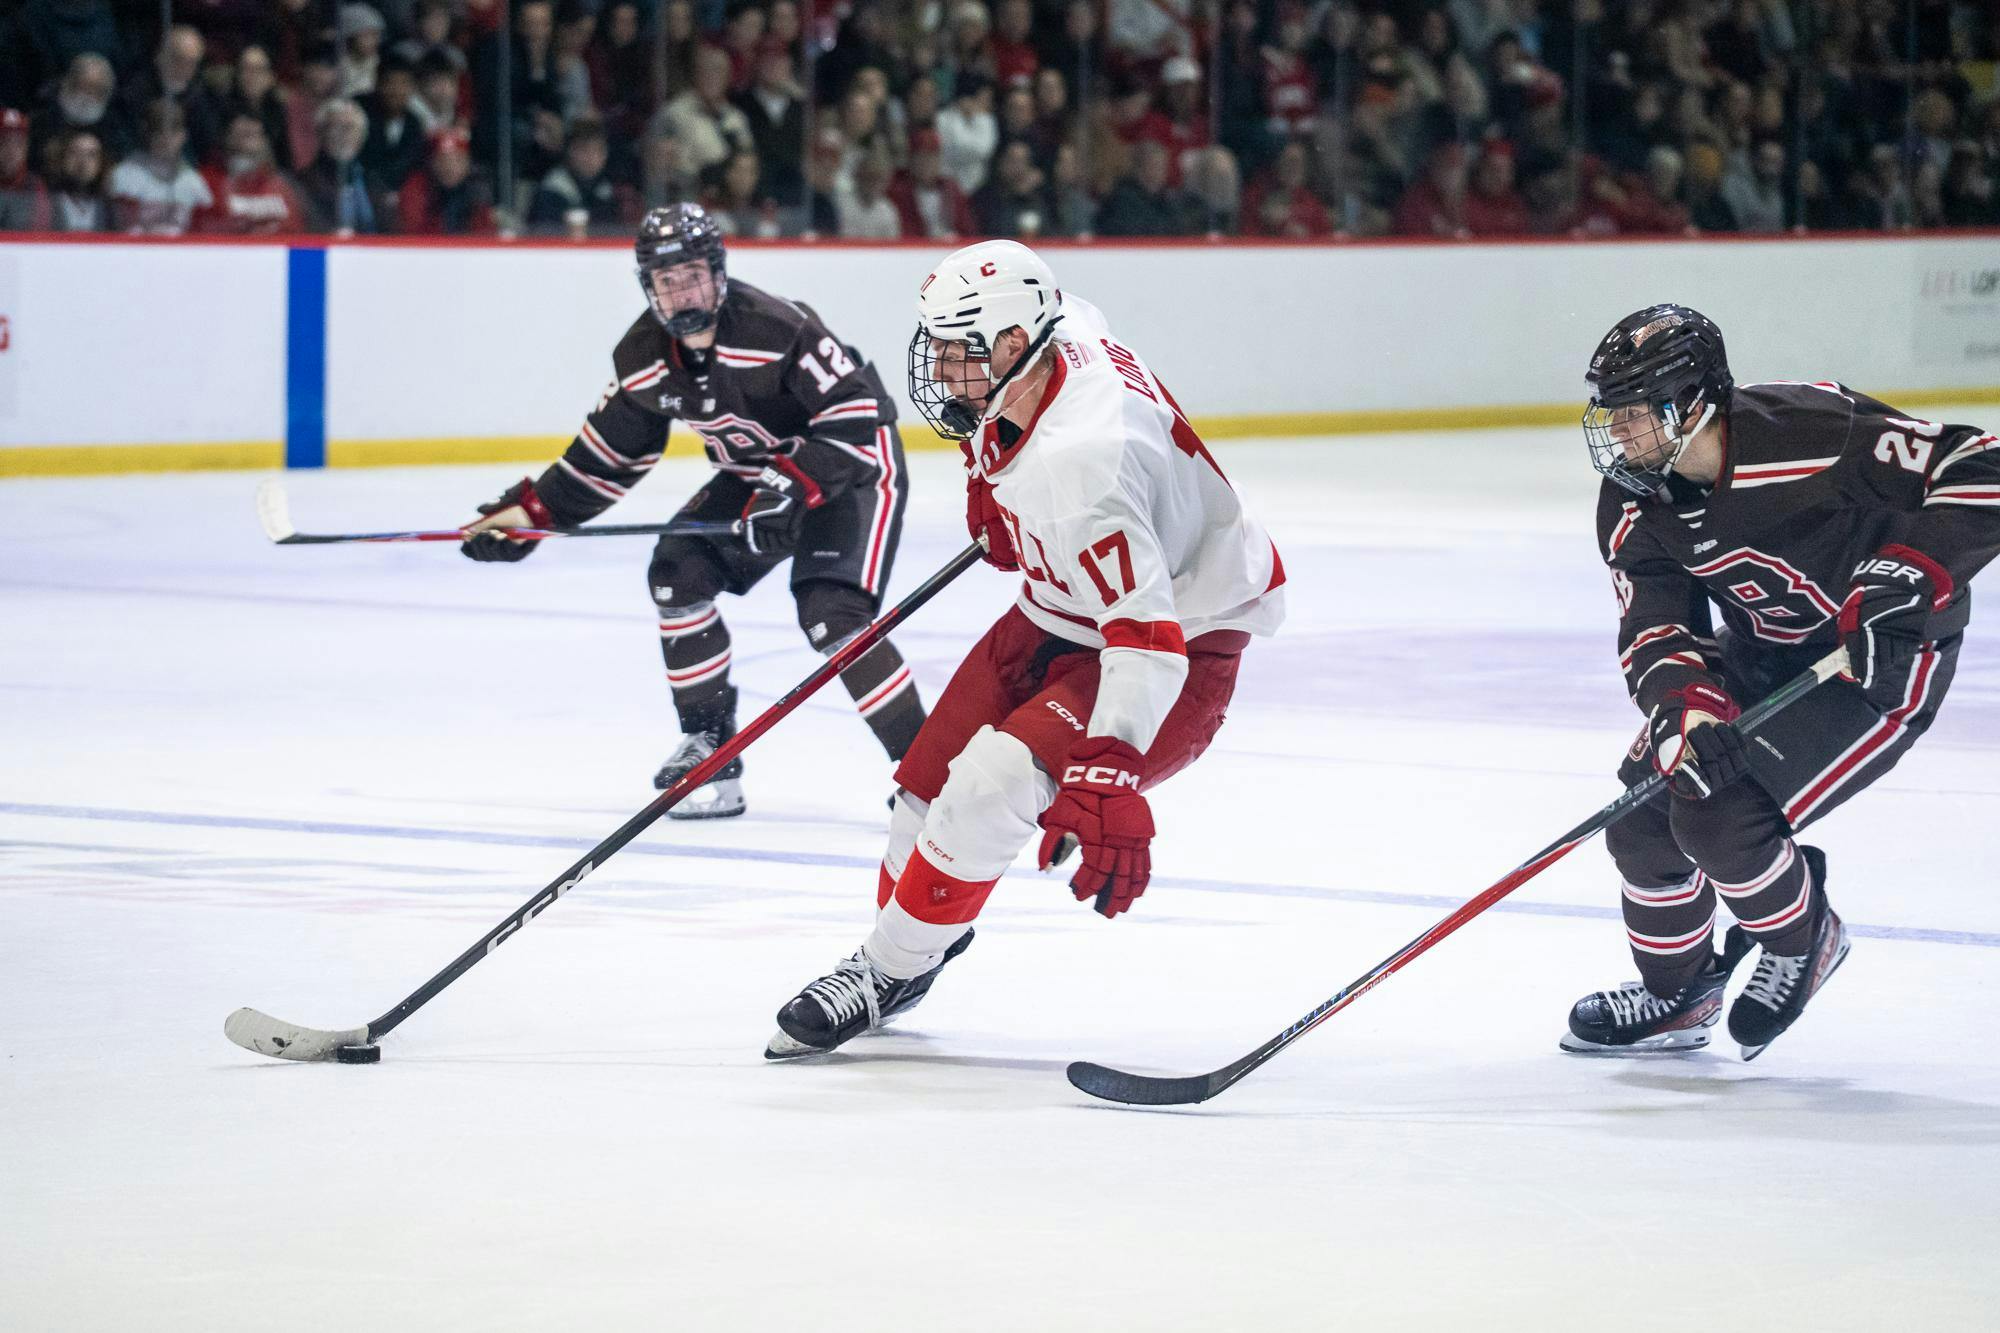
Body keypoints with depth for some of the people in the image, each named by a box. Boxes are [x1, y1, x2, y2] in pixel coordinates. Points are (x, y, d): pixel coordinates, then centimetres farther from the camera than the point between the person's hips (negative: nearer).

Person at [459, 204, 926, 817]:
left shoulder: (775, 328, -31)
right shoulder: (645, 356, -8)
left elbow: (855, 417, -30)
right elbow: (611, 450, 6)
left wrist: (793, 489, -39)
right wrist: (533, 512, 1)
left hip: (853, 466, -8)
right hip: (758, 473, 8)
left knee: (832, 615, -24)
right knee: (679, 572, -5)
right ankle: (710, 748, 7)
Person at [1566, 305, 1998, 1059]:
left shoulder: (1812, 430, -31)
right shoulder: (1633, 506, -10)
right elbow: (1653, 630, -11)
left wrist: (1907, 578, -35)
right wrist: (1684, 707, -32)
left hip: (1886, 656, -7)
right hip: (1762, 656, 7)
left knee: (1720, 813, -21)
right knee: (1646, 808, 0)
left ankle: (1802, 941, 10)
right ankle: (1676, 996, 25)